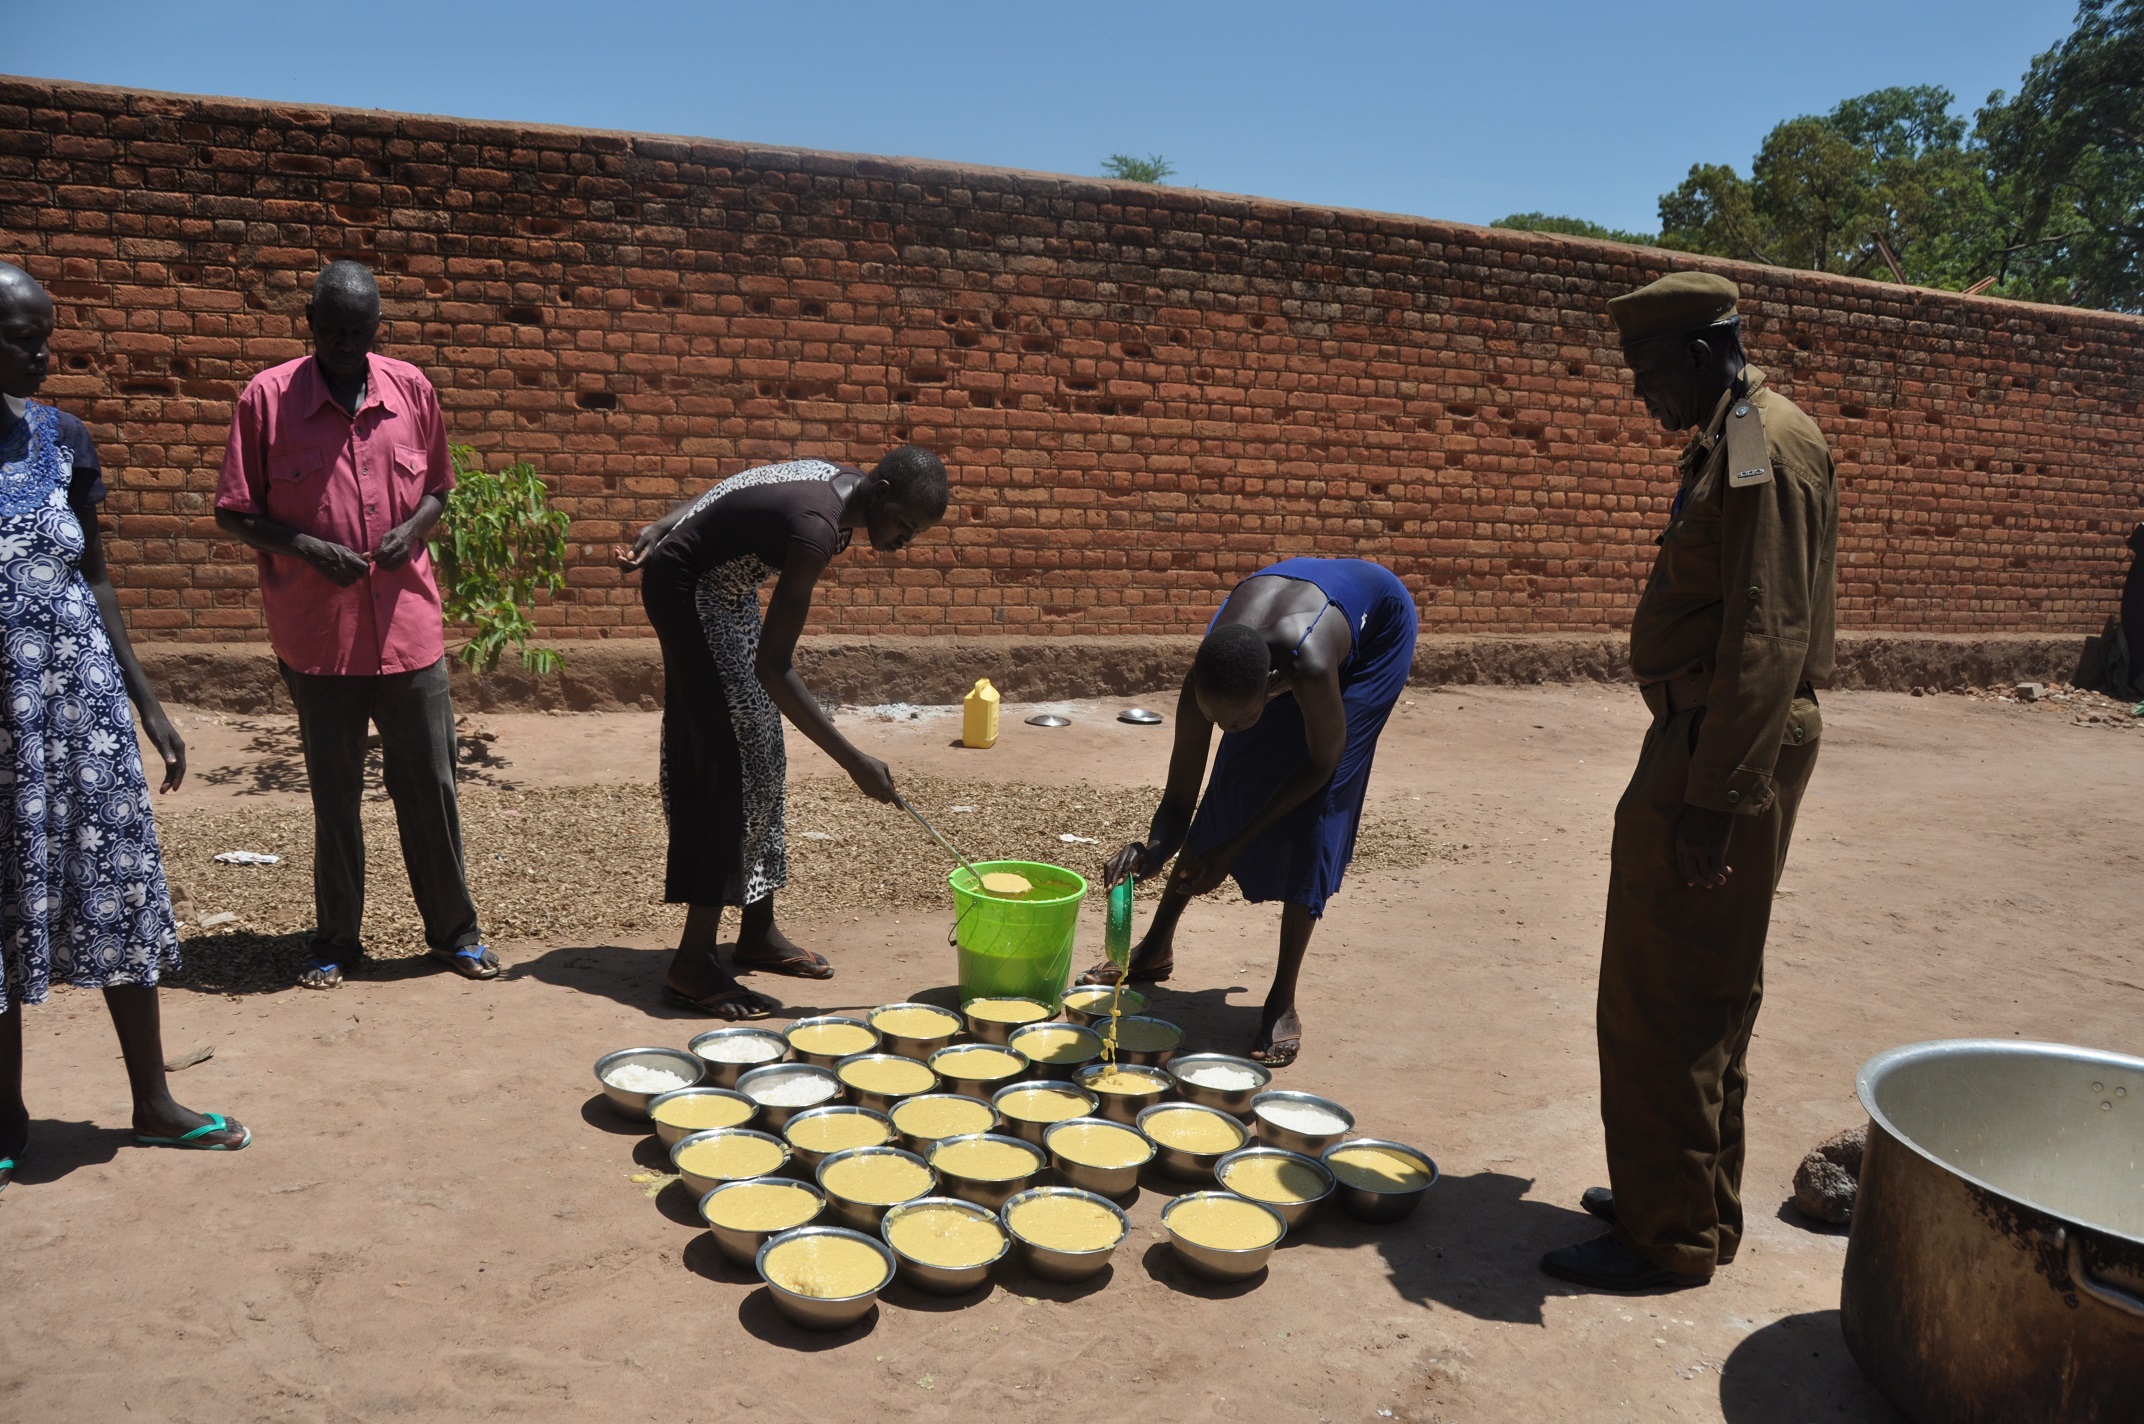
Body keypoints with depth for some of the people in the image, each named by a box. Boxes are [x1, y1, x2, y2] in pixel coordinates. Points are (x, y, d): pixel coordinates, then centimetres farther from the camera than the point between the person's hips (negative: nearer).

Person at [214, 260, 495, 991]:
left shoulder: (411, 389, 3)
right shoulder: (267, 397, -4)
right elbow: (235, 511, 0)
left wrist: (413, 530, -7)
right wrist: (310, 549, -16)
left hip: (408, 624, 2)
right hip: (318, 633, -1)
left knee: (430, 785, 7)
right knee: (334, 793, 9)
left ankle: (454, 929, 21)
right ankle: (336, 938, 24)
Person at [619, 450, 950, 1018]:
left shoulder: (837, 481, -5)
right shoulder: (818, 528, -33)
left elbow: (723, 496, 6)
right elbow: (773, 667, -35)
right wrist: (854, 762, -35)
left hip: (725, 587, 10)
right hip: (685, 588, -10)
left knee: (762, 759, 9)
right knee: (734, 764, -13)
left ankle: (757, 932, 18)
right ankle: (692, 964, -9)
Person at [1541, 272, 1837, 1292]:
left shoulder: (1766, 448, -16)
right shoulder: (1729, 442, 17)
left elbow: (1767, 642, -23)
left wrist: (1715, 800, -25)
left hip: (1729, 750, -11)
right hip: (1705, 737, 11)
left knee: (1667, 998, -4)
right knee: (1707, 990, 18)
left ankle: (1672, 1236, 8)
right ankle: (1689, 1199, 32)